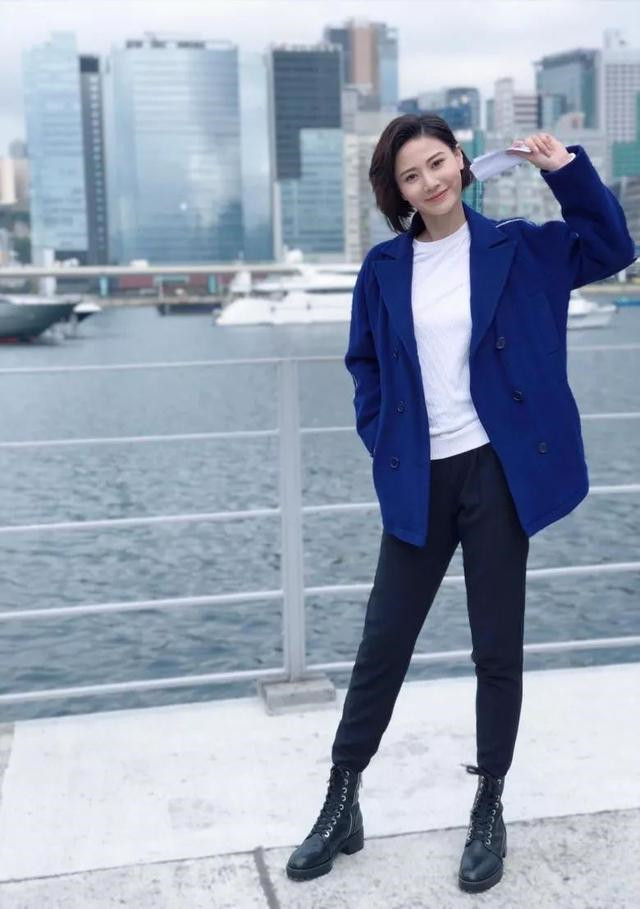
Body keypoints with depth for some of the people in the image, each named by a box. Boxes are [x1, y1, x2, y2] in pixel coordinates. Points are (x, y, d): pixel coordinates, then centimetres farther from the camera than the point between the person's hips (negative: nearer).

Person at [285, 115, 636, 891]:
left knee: (497, 649, 7)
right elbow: (364, 363, 12)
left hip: (496, 471, -1)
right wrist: (380, 438, 0)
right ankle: (341, 805, 22)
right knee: (382, 644, 7)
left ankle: (489, 810, 26)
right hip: (419, 480, 1)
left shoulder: (514, 247, 0)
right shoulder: (385, 267, 3)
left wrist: (567, 171, -9)